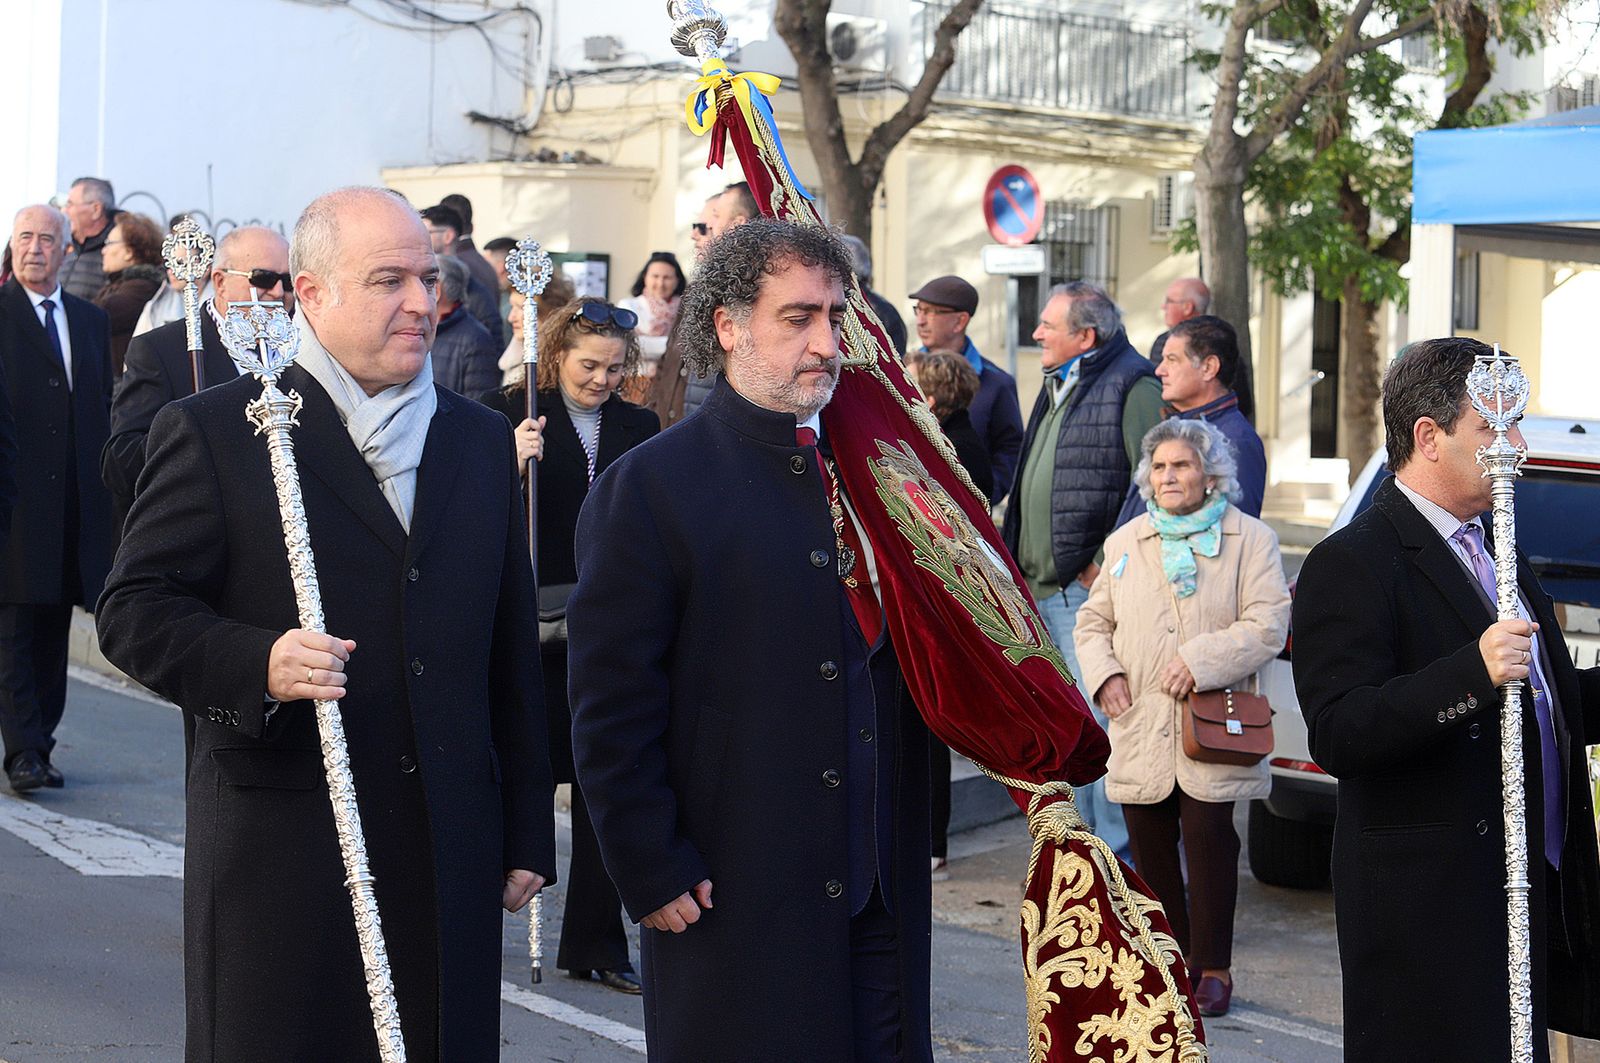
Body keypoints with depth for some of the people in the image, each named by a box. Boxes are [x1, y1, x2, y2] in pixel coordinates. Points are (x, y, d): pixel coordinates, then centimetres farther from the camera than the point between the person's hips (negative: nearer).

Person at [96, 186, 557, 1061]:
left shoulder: (480, 439, 14)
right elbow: (133, 611, -4)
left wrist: (527, 833, 14)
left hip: (450, 854, 4)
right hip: (277, 849, -4)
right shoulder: (212, 431, -1)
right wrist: (257, 663, -23)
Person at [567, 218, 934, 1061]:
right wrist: (652, 873, -11)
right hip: (732, 895, -5)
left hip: (883, 891, 5)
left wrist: (919, 827, 11)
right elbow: (611, 711, -10)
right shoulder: (649, 486, -8)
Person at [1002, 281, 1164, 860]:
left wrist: (1107, 565, -18)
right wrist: (1016, 560, 18)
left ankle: (1117, 861, -2)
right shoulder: (1057, 389, 20)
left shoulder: (1133, 388, -10)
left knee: (1099, 723, -9)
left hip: (1092, 591, -9)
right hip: (1044, 591, 10)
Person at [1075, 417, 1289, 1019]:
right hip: (1140, 728, 4)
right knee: (1150, 847, 5)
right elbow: (1093, 621, 18)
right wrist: (1103, 673, -1)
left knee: (1209, 843, -7)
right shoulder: (1125, 542, 15)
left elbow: (1268, 624, -7)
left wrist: (1201, 659, -18)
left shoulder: (1250, 539, 2)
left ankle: (1211, 967, 3)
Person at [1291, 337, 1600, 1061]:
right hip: (1428, 913, -9)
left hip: (1532, 898, 9)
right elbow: (1336, 737, -24)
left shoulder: (1495, 549, 17)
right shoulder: (1352, 564, -13)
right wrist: (1473, 674, -33)